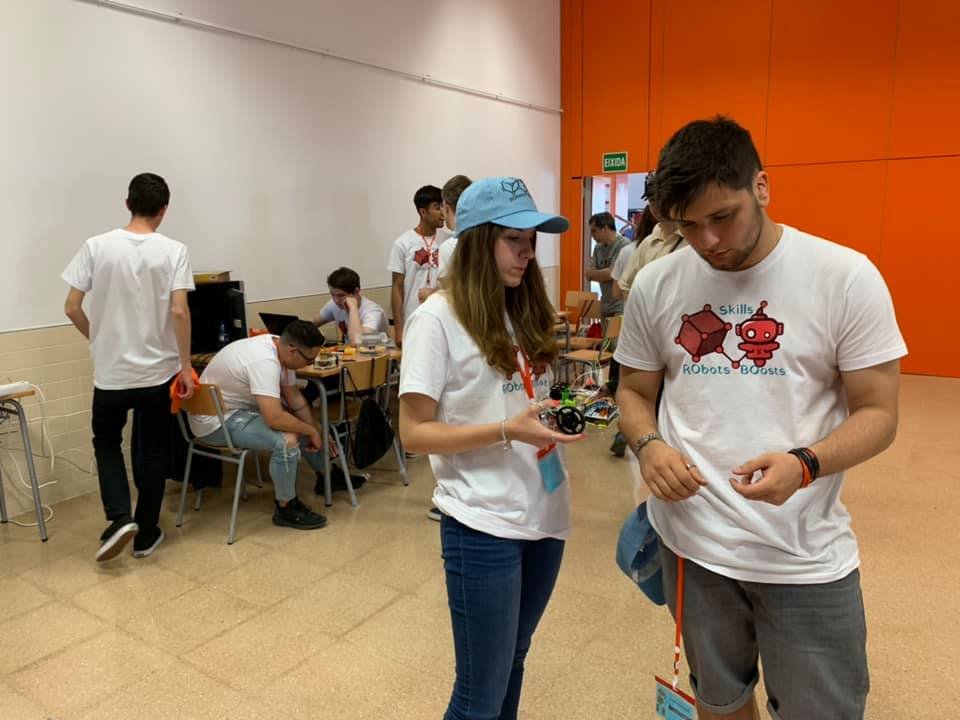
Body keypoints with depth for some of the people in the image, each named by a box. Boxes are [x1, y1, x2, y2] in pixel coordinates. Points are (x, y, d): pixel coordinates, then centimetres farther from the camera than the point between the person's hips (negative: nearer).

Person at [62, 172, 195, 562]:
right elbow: (179, 312, -15)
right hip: (158, 371, 0)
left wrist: (97, 339, 16)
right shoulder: (173, 251, -8)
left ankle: (120, 518, 4)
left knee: (106, 442, 20)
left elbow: (72, 308, -2)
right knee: (152, 450, 12)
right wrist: (186, 366, -7)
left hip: (110, 371, 1)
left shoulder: (97, 246, -4)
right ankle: (146, 534, 20)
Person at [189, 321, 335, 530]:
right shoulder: (264, 361, -33)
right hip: (216, 421, -10)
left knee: (302, 423, 12)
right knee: (287, 440, -27)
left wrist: (317, 432, 0)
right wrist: (311, 432, -21)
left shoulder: (280, 349, -5)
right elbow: (274, 418, -38)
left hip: (241, 407, 10)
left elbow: (294, 396, 5)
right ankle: (285, 508, -8)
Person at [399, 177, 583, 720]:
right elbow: (415, 432, -14)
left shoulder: (526, 309, 8)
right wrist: (508, 431, -24)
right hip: (484, 524, -6)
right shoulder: (438, 318, -13)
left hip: (545, 512, 7)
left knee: (514, 660, 23)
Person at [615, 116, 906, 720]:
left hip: (807, 555, -2)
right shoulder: (655, 285, -2)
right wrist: (649, 445, -14)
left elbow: (877, 412, -7)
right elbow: (635, 391, 7)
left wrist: (804, 463, -26)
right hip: (691, 540, 3)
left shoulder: (847, 276, -9)